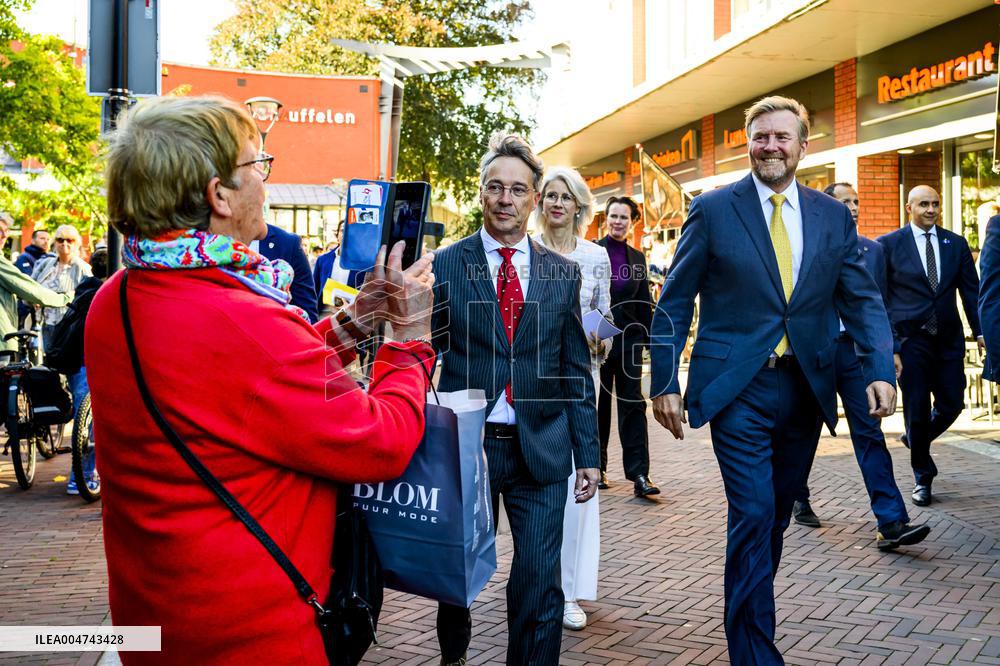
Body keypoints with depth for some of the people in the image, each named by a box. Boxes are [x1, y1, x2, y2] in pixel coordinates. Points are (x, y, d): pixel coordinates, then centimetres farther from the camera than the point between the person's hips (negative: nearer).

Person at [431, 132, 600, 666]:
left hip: (540, 448, 1)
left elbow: (576, 368, 8)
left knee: (539, 584, 0)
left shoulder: (563, 273, 6)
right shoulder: (444, 266, -1)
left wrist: (587, 452, 5)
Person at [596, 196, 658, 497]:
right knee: (598, 403, 7)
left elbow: (645, 303, 13)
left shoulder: (637, 258, 13)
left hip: (629, 337, 3)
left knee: (633, 404, -3)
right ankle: (597, 467, 19)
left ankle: (639, 474, -6)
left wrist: (649, 337, 5)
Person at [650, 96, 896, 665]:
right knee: (753, 516, -9)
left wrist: (882, 369, -8)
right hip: (738, 388, -4)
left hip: (806, 388, 4)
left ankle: (749, 612, 36)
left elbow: (862, 300, 7)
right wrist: (665, 383, -6)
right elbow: (673, 304, -1)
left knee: (776, 516, 16)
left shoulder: (834, 216, 7)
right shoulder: (713, 209, -2)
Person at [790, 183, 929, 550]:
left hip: (857, 352, 2)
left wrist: (891, 349, 9)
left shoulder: (872, 249, 10)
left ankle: (890, 524, -11)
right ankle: (798, 500, 34)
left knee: (869, 433, -6)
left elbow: (880, 303, 14)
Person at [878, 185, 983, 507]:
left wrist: (981, 331, 0)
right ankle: (922, 477, 18)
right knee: (917, 408, 1)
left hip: (949, 338, 3)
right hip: (910, 339, -3)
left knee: (952, 404, 5)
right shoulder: (889, 244, 0)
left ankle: (917, 440, 37)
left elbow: (971, 290, 9)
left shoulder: (956, 244, 9)